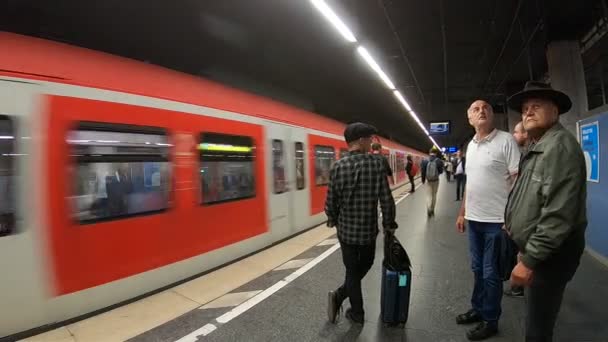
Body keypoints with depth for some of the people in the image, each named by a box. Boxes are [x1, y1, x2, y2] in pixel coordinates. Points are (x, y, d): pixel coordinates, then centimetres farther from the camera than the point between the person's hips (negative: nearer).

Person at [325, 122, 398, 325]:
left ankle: (357, 313, 22)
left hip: (346, 229, 1)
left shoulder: (338, 166, -9)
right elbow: (386, 199, -10)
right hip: (368, 229, -1)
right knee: (364, 266, 23)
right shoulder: (376, 164, -11)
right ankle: (339, 296, 19)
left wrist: (333, 221, 14)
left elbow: (331, 201, -6)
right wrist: (389, 224, 5)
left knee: (352, 271, 15)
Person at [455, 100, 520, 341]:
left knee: (491, 273, 6)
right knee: (478, 269, 18)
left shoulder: (506, 141, -10)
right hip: (474, 219, 6)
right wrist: (462, 213, 16)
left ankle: (490, 321, 22)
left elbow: (518, 180, -13)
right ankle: (478, 309, 34)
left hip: (497, 220, -6)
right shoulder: (470, 145, 11)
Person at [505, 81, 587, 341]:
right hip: (536, 249, 10)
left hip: (550, 253, -10)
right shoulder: (537, 147, 14)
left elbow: (558, 213, -28)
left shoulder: (560, 145, -19)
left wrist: (530, 259, -25)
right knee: (536, 319, 23)